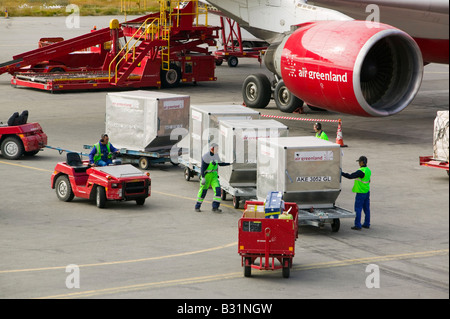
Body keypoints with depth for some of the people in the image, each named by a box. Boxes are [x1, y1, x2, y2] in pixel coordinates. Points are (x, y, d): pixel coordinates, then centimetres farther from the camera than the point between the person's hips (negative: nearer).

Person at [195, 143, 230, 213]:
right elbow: (203, 167, -17)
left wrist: (230, 163, 14)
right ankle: (197, 207, 17)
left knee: (218, 190, -9)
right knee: (203, 191, 1)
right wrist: (203, 178, -23)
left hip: (214, 175, 6)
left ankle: (215, 207, -5)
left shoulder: (216, 155, 7)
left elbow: (220, 164, 19)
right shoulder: (206, 156, -15)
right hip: (206, 175, -6)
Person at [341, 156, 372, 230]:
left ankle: (357, 225, -4)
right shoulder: (368, 170, 6)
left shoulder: (361, 172, -22)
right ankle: (367, 224, 20)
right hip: (367, 191, 9)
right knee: (366, 208, 14)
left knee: (358, 209, -4)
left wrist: (341, 173, -20)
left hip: (361, 193, -9)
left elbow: (350, 176, -26)